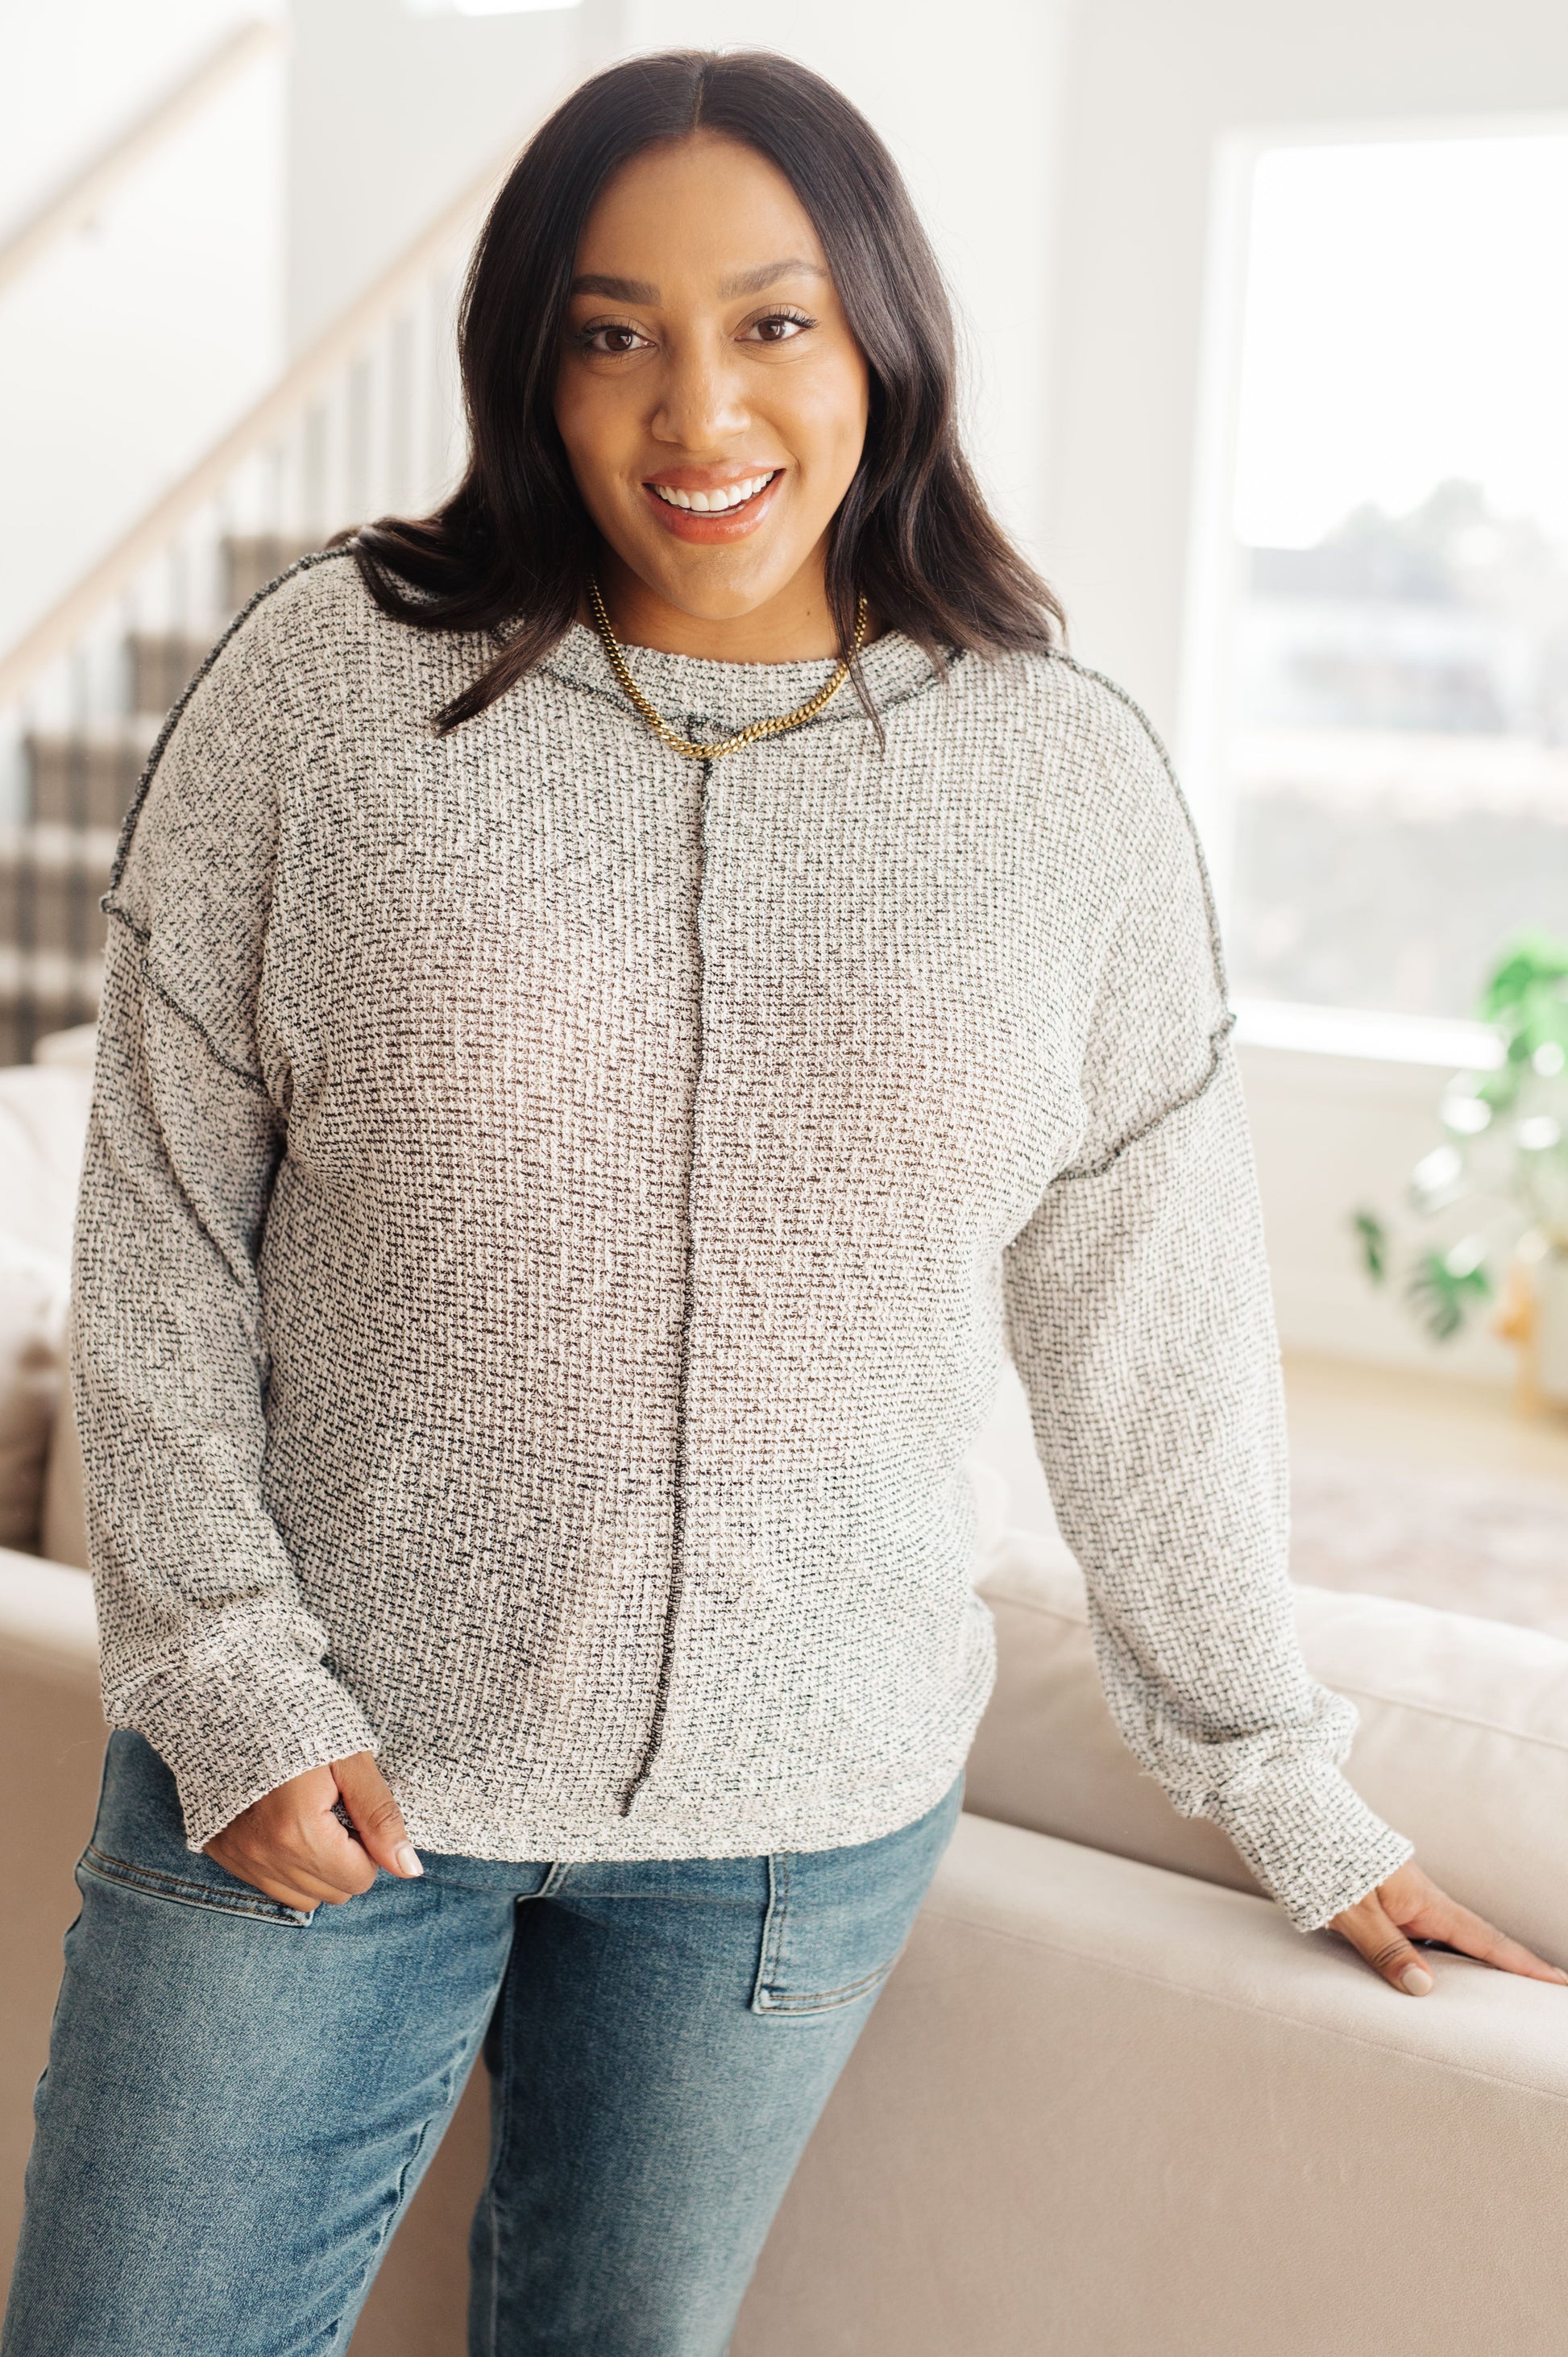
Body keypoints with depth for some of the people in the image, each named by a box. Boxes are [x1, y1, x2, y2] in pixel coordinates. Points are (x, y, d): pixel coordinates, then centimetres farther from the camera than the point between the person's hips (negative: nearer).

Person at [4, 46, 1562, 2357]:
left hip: (798, 1820, 1)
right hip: (316, 1768, 0)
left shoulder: (1069, 778, -3)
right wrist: (229, 1680, -7)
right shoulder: (336, 679, -6)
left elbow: (1150, 1329, 3)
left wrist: (1289, 1798, 8)